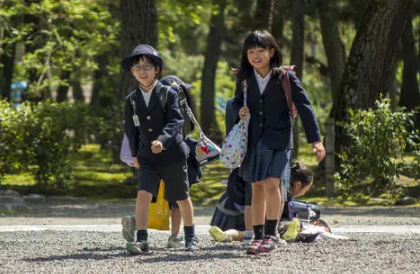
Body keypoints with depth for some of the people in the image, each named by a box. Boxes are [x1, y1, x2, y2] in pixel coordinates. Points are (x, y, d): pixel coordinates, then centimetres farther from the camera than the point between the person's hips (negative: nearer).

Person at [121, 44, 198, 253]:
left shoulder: (168, 94, -9)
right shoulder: (132, 100, 3)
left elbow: (175, 122, -19)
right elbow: (131, 129, 15)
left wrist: (162, 140, -34)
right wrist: (135, 154, 16)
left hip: (172, 153, -2)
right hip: (147, 157, 2)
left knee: (182, 198, 13)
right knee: (143, 195, -17)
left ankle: (190, 237, 32)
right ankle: (141, 240, -20)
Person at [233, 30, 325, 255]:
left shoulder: (285, 78, -5)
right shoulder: (244, 78, 6)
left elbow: (304, 107, -3)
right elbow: (237, 103, 22)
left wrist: (315, 139, -8)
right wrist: (239, 112, -4)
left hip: (278, 140, -4)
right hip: (254, 140, 4)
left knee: (271, 184, -15)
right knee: (257, 188, 5)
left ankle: (270, 236, -6)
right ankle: (258, 236, 11)